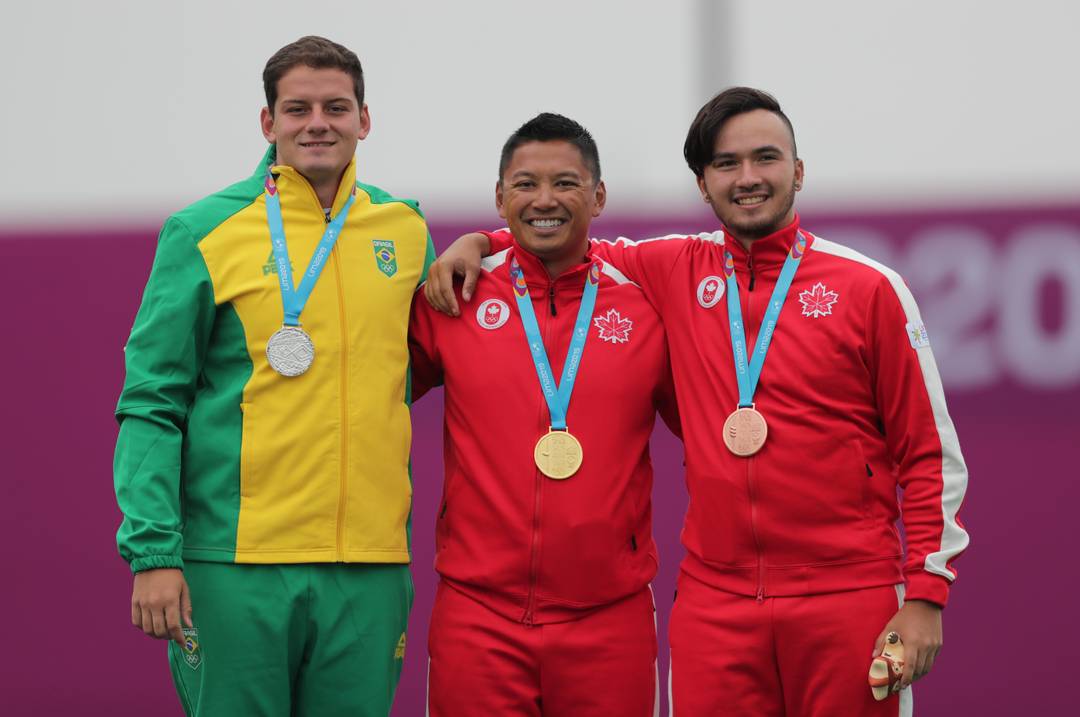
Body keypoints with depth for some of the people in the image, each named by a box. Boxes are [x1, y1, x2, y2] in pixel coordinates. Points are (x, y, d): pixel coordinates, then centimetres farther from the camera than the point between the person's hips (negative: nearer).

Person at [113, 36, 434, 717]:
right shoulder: (203, 233, 0)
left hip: (371, 566, 3)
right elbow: (152, 405, -2)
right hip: (235, 564, -3)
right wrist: (152, 552, -11)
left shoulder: (405, 230, 11)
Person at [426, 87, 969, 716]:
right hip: (715, 604, 2)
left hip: (847, 601, -2)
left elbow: (930, 455, 2)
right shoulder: (678, 271, 10)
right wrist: (480, 243, 9)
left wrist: (925, 596, -5)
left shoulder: (869, 288, 2)